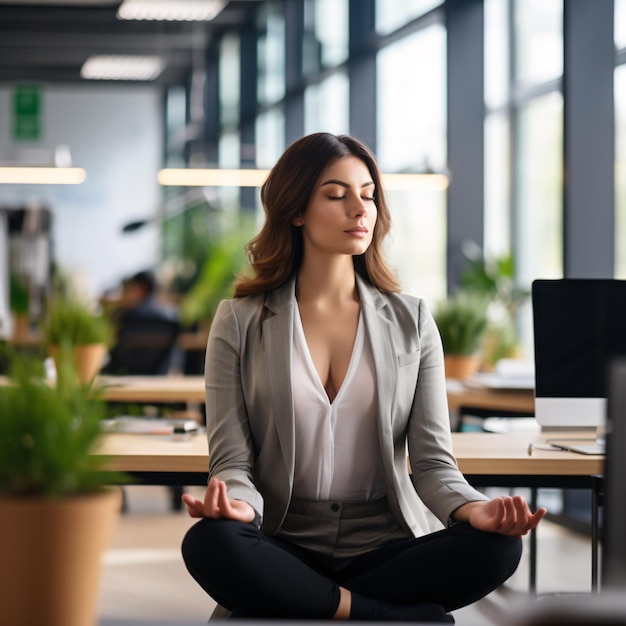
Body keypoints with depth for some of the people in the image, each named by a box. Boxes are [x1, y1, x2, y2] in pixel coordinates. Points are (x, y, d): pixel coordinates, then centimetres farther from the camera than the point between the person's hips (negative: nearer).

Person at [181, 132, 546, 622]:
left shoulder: (411, 321, 9)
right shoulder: (241, 323, 5)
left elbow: (433, 460, 3)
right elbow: (233, 459, -1)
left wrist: (472, 508, -20)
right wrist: (236, 503, -26)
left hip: (385, 543, 1)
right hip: (283, 545, -1)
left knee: (495, 548, -29)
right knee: (208, 543, -36)